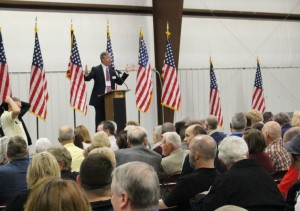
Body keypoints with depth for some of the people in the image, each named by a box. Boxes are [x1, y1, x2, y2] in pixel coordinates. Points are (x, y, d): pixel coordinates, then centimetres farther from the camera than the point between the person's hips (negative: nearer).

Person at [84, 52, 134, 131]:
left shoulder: (112, 70, 15)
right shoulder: (96, 69, 0)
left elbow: (120, 81, 18)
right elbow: (87, 78, -10)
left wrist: (126, 72, 11)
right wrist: (86, 74, -31)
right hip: (100, 99, -4)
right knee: (100, 120, -2)